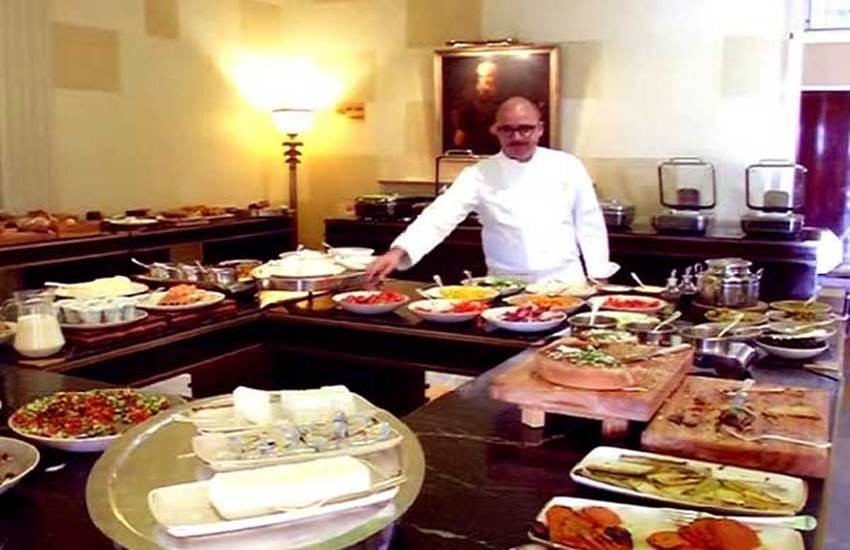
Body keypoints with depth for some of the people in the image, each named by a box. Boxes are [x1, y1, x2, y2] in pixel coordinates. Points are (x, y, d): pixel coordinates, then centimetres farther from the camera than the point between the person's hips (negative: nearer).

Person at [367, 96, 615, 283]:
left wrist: (599, 278, 6)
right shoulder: (480, 174, -2)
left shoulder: (567, 166, 1)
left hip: (565, 281, 1)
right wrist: (398, 251, -28)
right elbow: (440, 216, -14)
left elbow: (589, 224, 7)